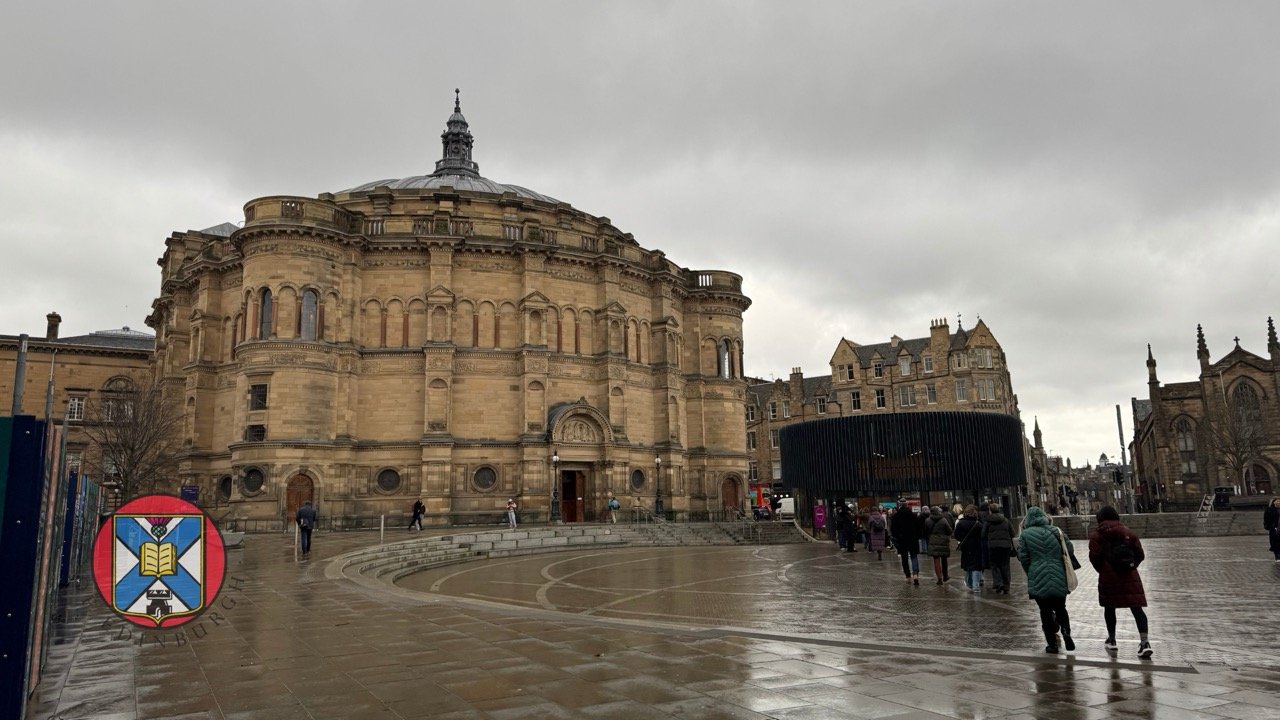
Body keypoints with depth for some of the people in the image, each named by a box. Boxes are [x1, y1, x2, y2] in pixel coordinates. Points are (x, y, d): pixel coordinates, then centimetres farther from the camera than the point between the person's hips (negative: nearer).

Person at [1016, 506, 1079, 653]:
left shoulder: (1025, 535, -2)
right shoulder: (1055, 531, 2)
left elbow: (1023, 558, -4)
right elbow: (1070, 550, 4)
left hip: (1038, 580, -2)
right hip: (1059, 579, 2)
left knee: (1045, 611, 8)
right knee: (1060, 608, 18)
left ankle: (1052, 643, 7)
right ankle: (1065, 630, -6)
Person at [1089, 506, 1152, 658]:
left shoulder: (1097, 534, -2)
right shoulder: (1128, 532, 10)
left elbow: (1094, 556, -10)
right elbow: (1140, 554, 8)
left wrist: (1101, 570, 6)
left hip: (1108, 577, -2)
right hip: (1130, 576, 3)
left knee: (1109, 608, 12)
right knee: (1136, 608, 0)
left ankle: (1112, 640, 23)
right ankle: (1144, 642, -10)